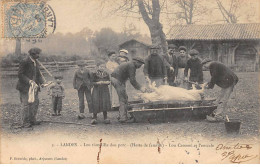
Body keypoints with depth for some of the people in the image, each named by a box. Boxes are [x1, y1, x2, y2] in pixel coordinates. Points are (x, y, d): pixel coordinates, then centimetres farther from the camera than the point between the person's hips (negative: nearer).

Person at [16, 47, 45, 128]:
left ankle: (32, 120, 21)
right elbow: (20, 74, -15)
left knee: (35, 102, 10)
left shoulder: (36, 62, 12)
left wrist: (41, 82, 2)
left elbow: (38, 74, 17)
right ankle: (25, 122, 3)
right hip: (25, 87, -8)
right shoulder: (24, 62, -13)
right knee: (26, 104, -5)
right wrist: (29, 81, -23)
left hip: (34, 86, 8)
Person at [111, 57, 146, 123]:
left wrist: (139, 87, 18)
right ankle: (123, 118, -11)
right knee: (123, 99, -9)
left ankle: (121, 116, 17)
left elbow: (132, 79, 23)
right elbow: (132, 80, -18)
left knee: (124, 98, 14)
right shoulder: (132, 66, -13)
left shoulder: (130, 64, 19)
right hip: (118, 80, -11)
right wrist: (140, 88, -11)